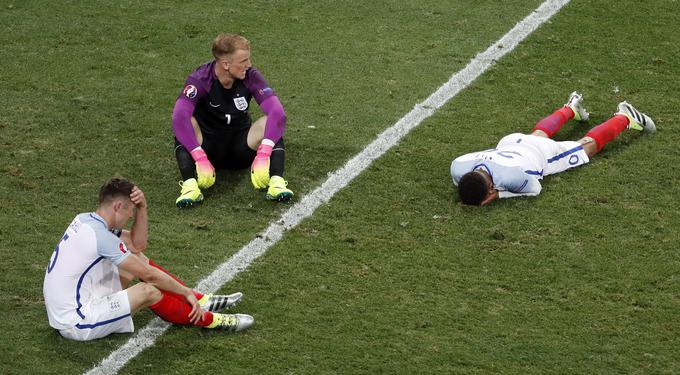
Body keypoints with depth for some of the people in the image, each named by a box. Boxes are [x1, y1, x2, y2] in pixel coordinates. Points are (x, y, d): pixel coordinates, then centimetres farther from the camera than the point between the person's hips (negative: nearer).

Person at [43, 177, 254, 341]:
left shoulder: (85, 220, 5)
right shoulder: (101, 236, -23)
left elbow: (138, 244, 14)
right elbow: (148, 274, -18)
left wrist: (141, 208, -1)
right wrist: (187, 292, -8)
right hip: (76, 324, -10)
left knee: (137, 259, 12)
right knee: (149, 291, -21)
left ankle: (202, 301, 12)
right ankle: (211, 320, -1)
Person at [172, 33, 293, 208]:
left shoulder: (251, 76, -14)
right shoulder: (200, 79, -20)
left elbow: (277, 113, -26)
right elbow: (179, 117, -36)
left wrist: (263, 155, -41)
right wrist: (200, 159, -46)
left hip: (241, 151, 2)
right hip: (208, 147, -2)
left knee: (269, 123, -25)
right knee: (187, 123, -31)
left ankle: (277, 181, -39)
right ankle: (190, 185, -43)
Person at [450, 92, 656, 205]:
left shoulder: (513, 174, -50)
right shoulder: (458, 167, -37)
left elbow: (535, 189, -29)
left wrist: (500, 194, -39)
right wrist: (470, 192, -31)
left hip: (542, 152, -5)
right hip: (510, 143, 5)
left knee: (587, 146, 23)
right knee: (539, 133, 39)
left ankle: (625, 117, 47)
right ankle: (571, 108, 68)